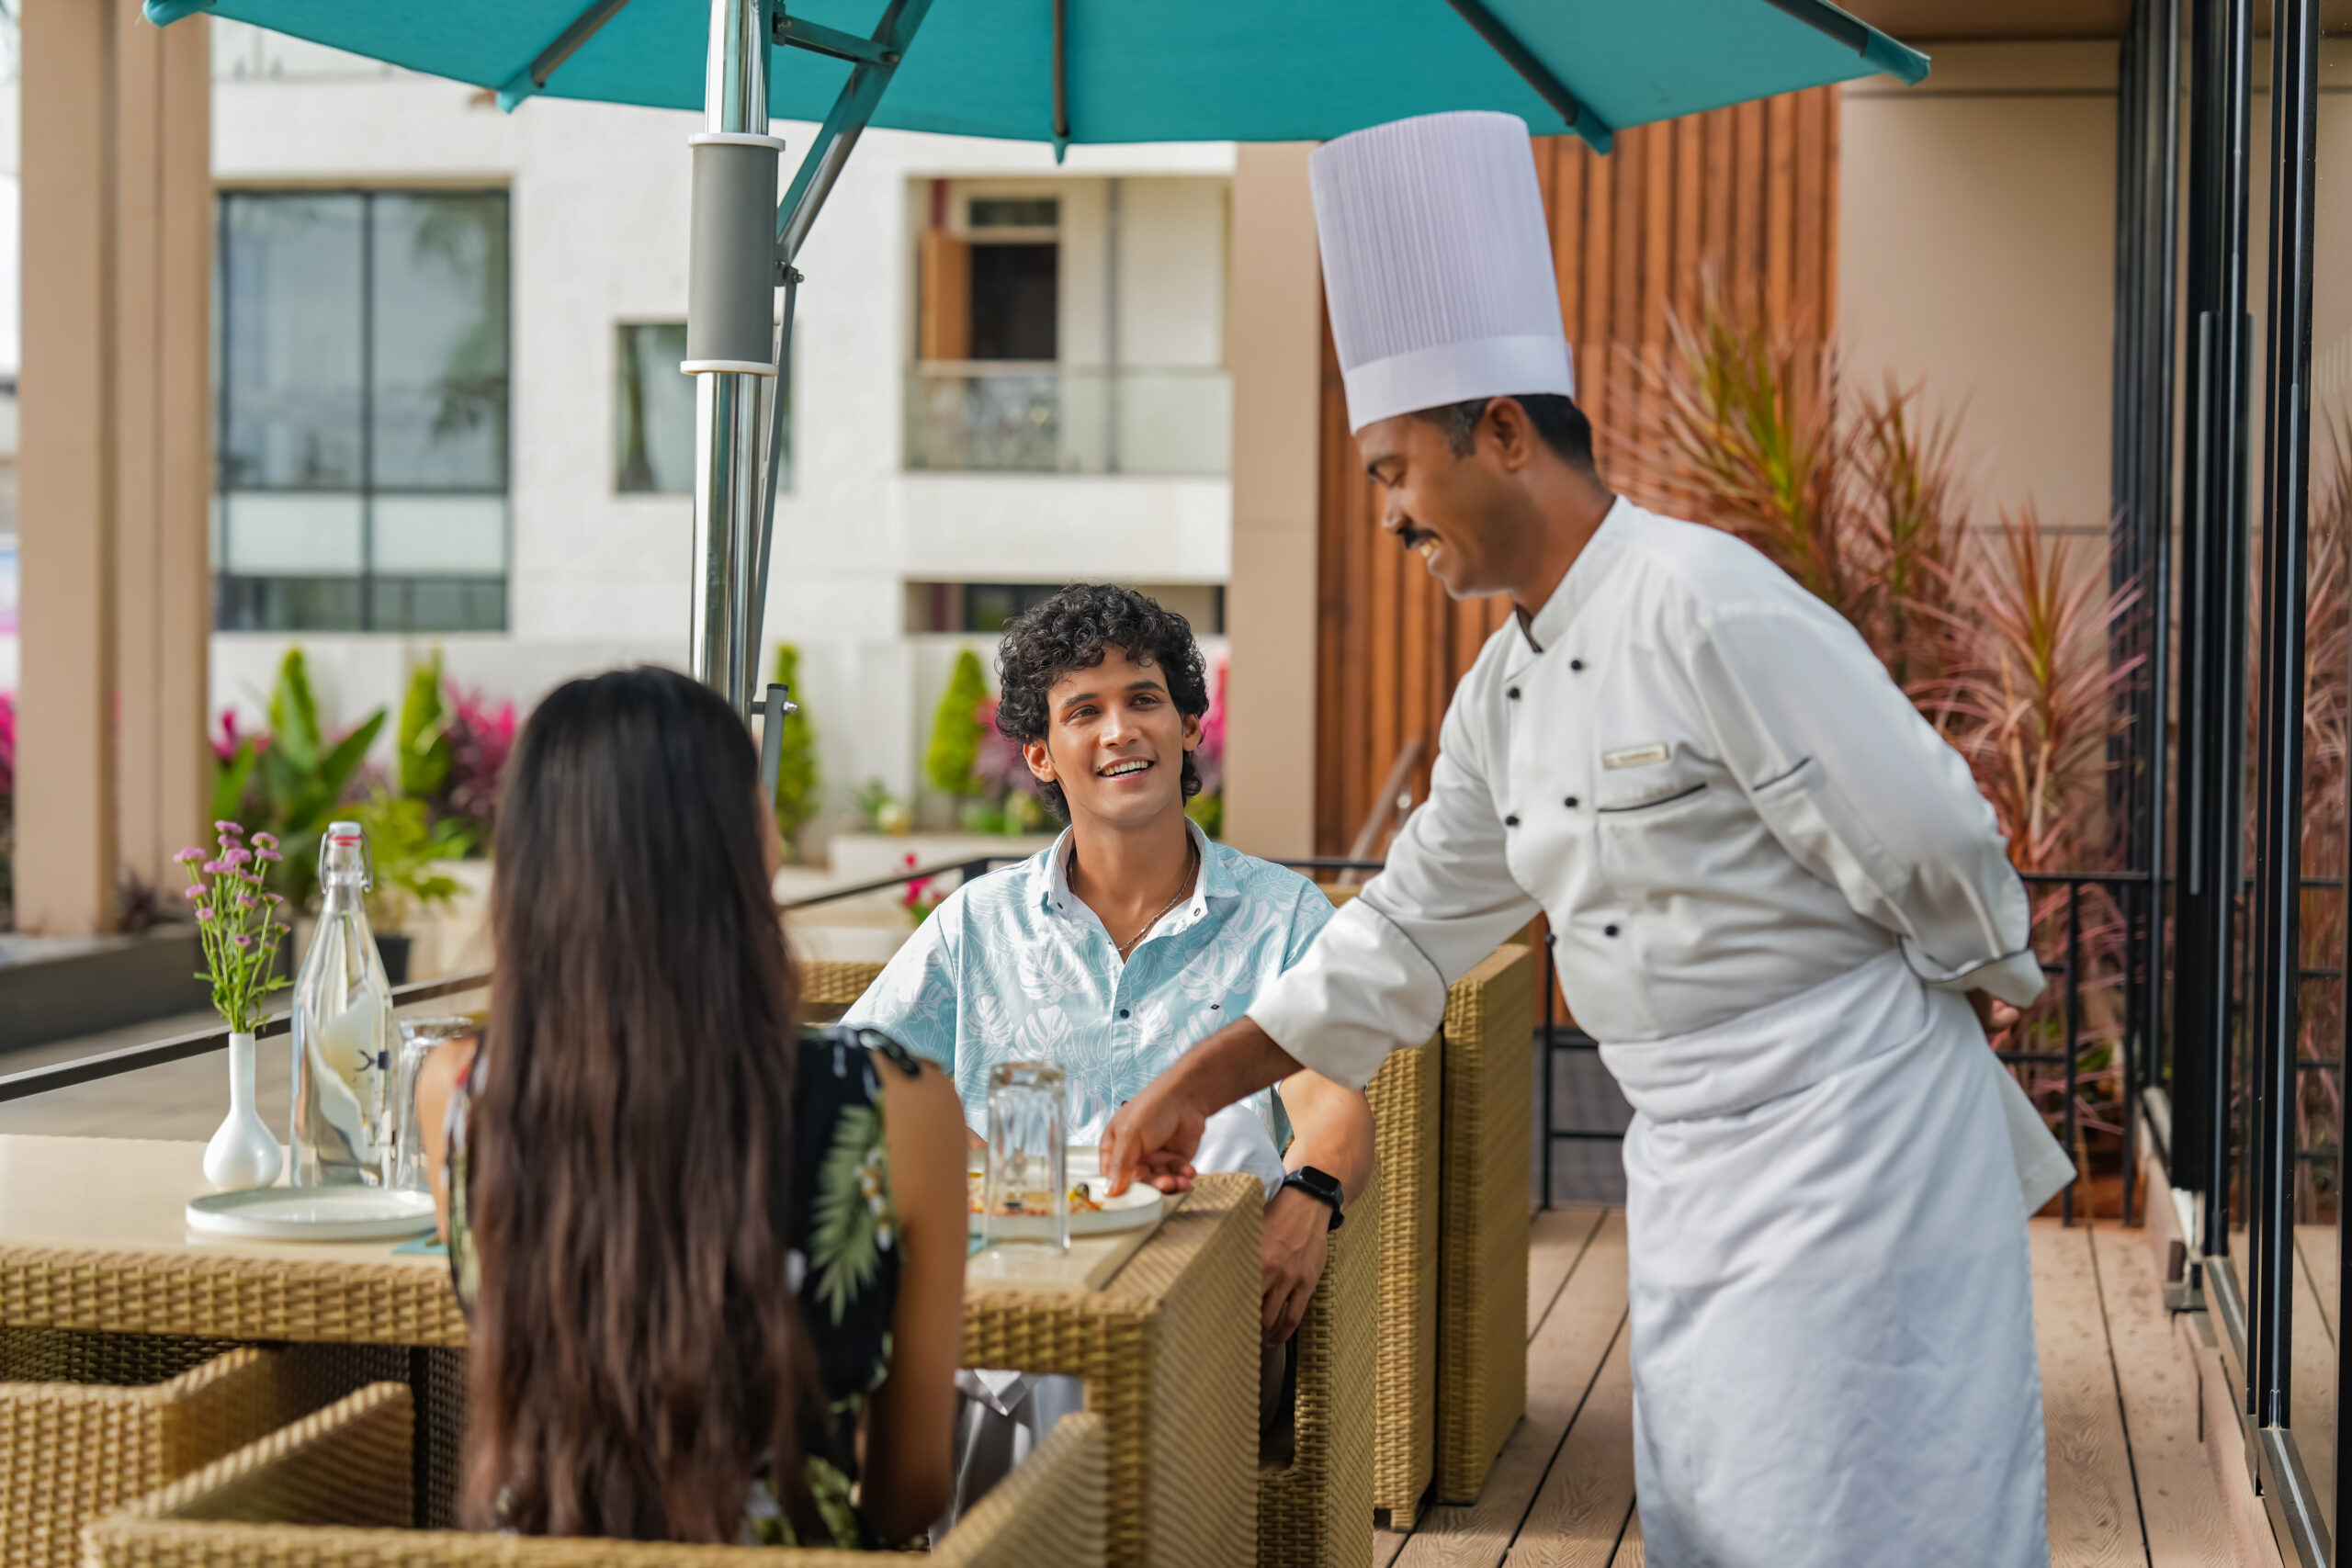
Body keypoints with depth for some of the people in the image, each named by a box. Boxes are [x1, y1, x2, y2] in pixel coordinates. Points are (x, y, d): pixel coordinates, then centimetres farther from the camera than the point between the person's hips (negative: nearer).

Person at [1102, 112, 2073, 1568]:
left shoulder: (1706, 606, -19)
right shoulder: (1508, 685, 10)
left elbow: (1930, 846, -19)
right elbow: (1412, 929, 19)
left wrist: (1980, 987, -1)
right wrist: (1197, 1083, 20)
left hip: (1846, 1130, -9)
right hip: (1688, 1159, 9)